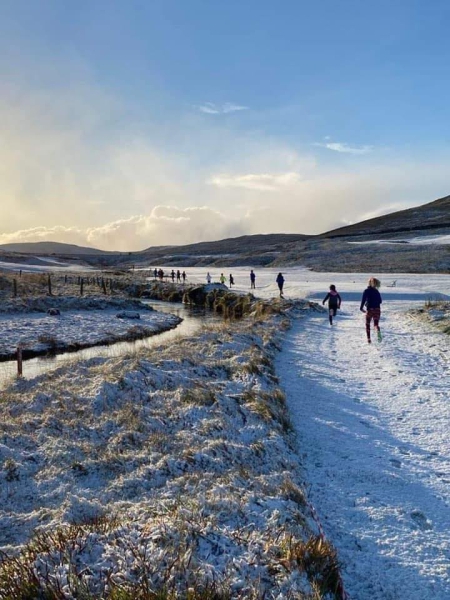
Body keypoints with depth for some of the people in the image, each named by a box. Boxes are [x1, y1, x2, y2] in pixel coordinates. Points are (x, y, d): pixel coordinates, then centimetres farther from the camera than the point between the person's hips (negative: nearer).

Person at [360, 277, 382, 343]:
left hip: (369, 309, -3)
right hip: (377, 309, 3)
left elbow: (363, 300, -12)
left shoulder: (366, 291, -5)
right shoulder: (376, 291, 8)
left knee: (367, 324, 11)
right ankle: (378, 331, -28)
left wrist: (361, 308, -5)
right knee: (376, 324, 7)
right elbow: (380, 301, 12)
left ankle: (368, 339, 5)